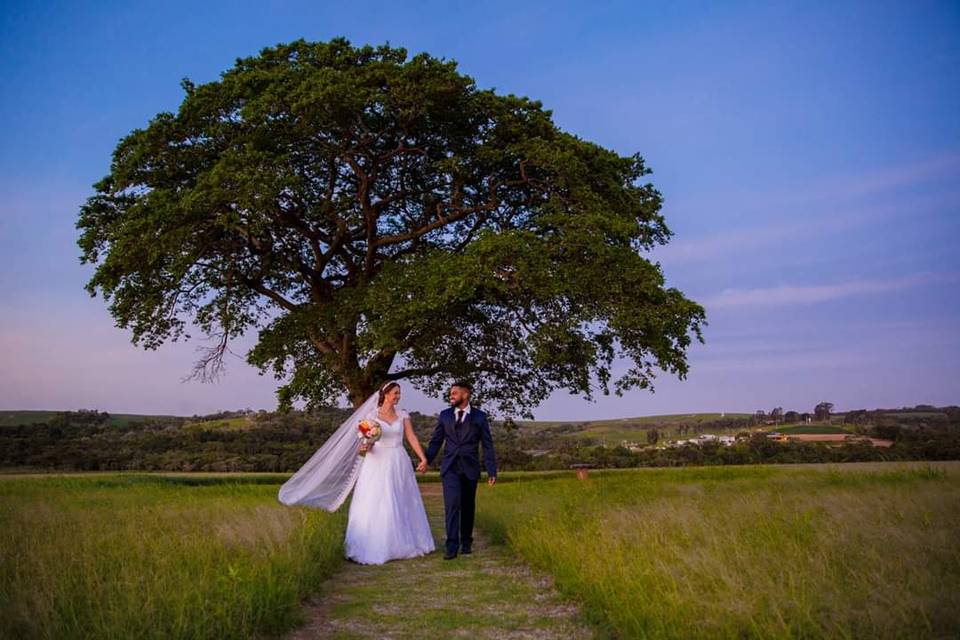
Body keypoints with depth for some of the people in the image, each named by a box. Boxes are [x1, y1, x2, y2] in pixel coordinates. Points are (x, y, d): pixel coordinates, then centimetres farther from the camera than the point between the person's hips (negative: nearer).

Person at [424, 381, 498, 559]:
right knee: (452, 505, -11)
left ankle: (466, 542, 25)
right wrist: (426, 461, 0)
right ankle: (452, 546, -10)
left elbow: (487, 445, 0)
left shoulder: (480, 416, 0)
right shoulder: (444, 415, 5)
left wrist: (492, 471, -4)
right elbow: (436, 441, 9)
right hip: (450, 467, 0)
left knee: (468, 507, 9)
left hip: (470, 468, 0)